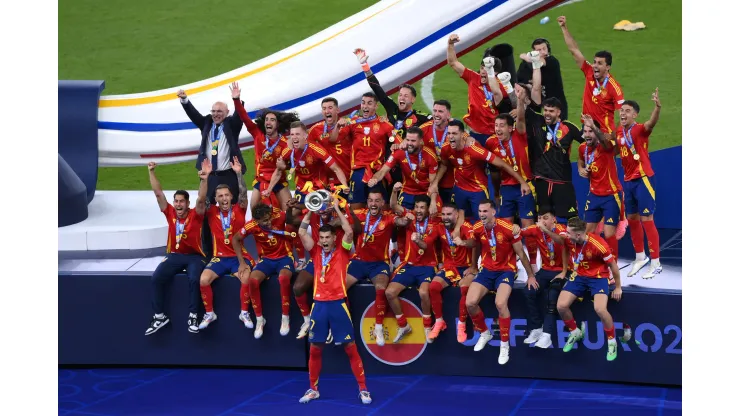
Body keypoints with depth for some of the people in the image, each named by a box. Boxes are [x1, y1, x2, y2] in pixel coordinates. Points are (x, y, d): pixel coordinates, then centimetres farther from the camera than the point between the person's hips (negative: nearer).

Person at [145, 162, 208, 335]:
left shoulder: (195, 215, -3)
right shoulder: (170, 213, 4)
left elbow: (201, 199, -19)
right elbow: (158, 193, 2)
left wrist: (204, 180, -32)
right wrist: (151, 172, -4)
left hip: (194, 256, -3)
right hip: (174, 255, 3)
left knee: (195, 279, -32)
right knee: (156, 278, -22)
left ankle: (193, 316, -18)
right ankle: (160, 316, -15)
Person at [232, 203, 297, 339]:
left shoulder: (280, 216, -20)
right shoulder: (251, 226, -15)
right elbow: (236, 239, 3)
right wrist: (242, 262, -1)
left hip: (284, 257, -2)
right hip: (266, 259, 2)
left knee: (283, 278, -36)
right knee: (253, 280, -28)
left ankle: (285, 318, -18)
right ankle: (259, 319, -10)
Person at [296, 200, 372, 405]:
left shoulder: (342, 251, 3)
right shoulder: (316, 252, 9)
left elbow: (349, 232, -13)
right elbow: (302, 232, 1)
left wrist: (337, 209, -9)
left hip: (338, 304, -3)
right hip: (319, 304, 3)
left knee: (350, 347, -2)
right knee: (315, 349, 6)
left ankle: (363, 389, 3)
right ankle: (313, 389, 19)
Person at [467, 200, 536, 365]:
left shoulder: (508, 228, -18)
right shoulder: (477, 229, -5)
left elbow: (521, 254, -5)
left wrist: (531, 276, 4)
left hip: (506, 270, -4)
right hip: (487, 270, 4)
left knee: (500, 303, -31)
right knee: (470, 303, -17)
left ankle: (504, 345, -13)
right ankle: (485, 333, 14)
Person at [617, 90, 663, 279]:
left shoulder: (639, 130, -14)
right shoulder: (619, 132, 6)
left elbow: (651, 123, -37)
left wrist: (657, 108, -57)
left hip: (643, 179, -7)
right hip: (628, 180, 7)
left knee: (646, 220, -6)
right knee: (632, 219, 15)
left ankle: (655, 263, 0)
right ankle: (640, 257, 31)